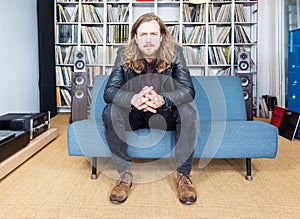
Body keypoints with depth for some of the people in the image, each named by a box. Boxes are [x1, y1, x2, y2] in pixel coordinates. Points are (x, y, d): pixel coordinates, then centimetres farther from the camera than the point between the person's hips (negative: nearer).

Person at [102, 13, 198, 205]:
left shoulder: (174, 52, -12)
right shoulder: (124, 55, -10)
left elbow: (189, 90, -21)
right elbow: (109, 91, -19)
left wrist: (162, 99, -42)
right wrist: (133, 99, -42)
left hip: (166, 113, 0)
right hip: (134, 113, 1)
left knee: (188, 112, -30)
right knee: (109, 112, -26)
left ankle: (183, 175, -14)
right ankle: (125, 174, -14)